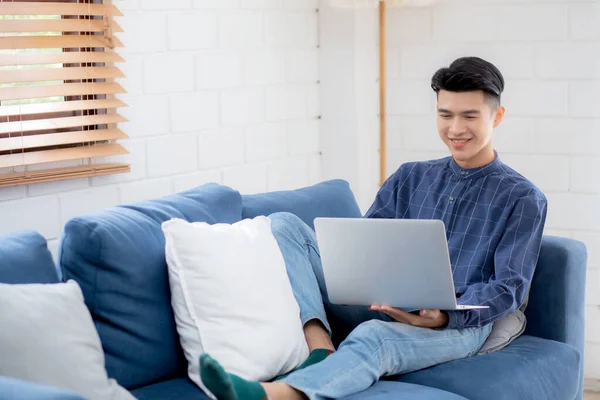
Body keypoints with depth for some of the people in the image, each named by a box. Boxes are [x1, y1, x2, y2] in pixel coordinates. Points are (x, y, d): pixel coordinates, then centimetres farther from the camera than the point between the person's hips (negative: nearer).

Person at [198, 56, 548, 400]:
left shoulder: (523, 199, 5)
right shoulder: (411, 177, 19)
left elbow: (509, 289, -4)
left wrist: (442, 315, -23)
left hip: (458, 324, -5)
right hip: (383, 308, 5)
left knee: (374, 336, -40)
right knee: (285, 225, -10)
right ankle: (322, 349, -30)